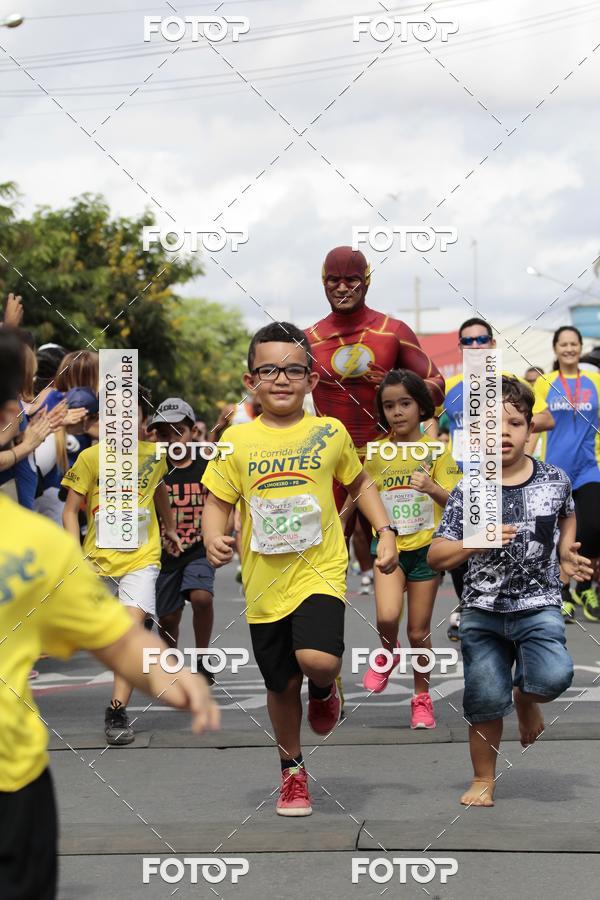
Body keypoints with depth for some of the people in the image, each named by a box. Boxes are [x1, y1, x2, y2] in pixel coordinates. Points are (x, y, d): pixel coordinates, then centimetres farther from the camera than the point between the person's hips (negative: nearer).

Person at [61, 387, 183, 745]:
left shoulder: (154, 456, 1)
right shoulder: (91, 457, -6)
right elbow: (71, 509, -3)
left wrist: (170, 527, 35)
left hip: (141, 558, -1)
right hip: (99, 558, 1)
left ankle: (117, 711, -21)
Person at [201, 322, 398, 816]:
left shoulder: (330, 432, 0)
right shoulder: (237, 440, 0)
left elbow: (361, 482, 15)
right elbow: (218, 501, 4)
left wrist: (386, 531, 4)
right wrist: (213, 537, -16)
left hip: (320, 571, -1)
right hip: (265, 582, 2)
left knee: (317, 660, -25)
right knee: (281, 684, 11)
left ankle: (325, 689, 13)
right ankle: (292, 770, 36)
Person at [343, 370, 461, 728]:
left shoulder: (436, 450, -6)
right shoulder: (376, 453, 1)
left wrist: (434, 489, -31)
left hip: (425, 548, -1)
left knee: (419, 631, 5)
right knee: (387, 617, -21)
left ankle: (422, 698, 25)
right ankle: (387, 654, 13)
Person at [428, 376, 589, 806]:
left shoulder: (555, 480, -1)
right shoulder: (467, 492, -5)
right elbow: (436, 556, -6)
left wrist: (566, 552, 6)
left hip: (539, 606, 0)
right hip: (482, 611, 0)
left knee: (554, 677, -24)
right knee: (486, 700, 3)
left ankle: (526, 697, 13)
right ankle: (484, 780, 25)